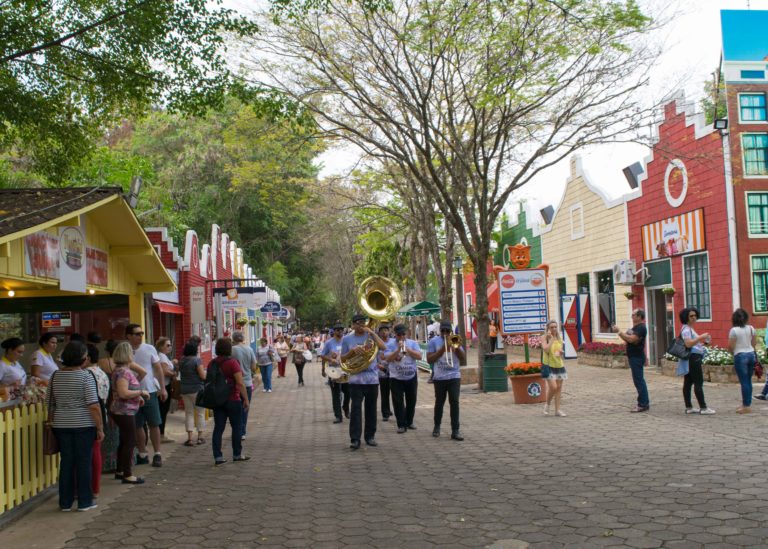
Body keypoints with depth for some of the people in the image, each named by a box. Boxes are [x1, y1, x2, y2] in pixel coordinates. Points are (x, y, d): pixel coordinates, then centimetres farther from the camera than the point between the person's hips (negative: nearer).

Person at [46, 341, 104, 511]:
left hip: (61, 425, 5)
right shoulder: (85, 376, -11)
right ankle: (84, 502, 10)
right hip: (84, 425, -5)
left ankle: (65, 502, 17)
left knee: (66, 462, 11)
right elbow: (94, 405, -14)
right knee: (84, 462, 5)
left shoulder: (55, 376, 5)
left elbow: (50, 402, 11)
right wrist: (100, 428, -9)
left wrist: (53, 421, 22)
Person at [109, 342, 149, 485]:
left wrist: (137, 397, 18)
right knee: (130, 442, -4)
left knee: (125, 441, 17)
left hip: (122, 411, 10)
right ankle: (127, 475, 1)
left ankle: (119, 471, 26)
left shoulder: (125, 370, 12)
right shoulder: (123, 372, -19)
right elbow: (123, 393, -27)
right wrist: (141, 392, -18)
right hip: (124, 412, -10)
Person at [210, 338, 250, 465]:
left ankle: (218, 457, 4)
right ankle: (237, 455, 17)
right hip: (232, 400, -5)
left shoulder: (212, 364, 5)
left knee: (218, 428, 6)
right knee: (237, 427, 9)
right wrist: (246, 399, -11)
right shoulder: (232, 363, -13)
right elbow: (240, 383, -17)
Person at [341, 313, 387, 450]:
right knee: (356, 408, -8)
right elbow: (343, 359, 3)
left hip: (372, 378, 2)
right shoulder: (346, 338, 3)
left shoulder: (370, 335, 5)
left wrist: (372, 333, -13)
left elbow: (383, 347, -10)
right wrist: (352, 351, -14)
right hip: (356, 379, -2)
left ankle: (370, 436, 19)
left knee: (371, 408, 8)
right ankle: (355, 439, -7)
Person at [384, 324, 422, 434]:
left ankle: (409, 422, 24)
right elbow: (388, 359, -15)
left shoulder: (413, 343, 3)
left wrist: (407, 349, -18)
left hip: (411, 378, 2)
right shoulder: (390, 345, -3)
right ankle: (401, 425, 0)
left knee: (411, 401, 10)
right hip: (396, 379, -2)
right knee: (398, 403, -5)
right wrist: (398, 350, -24)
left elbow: (419, 356, -9)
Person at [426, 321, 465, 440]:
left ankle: (455, 431, -6)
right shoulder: (433, 341, 1)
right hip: (439, 377, -1)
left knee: (454, 402, -7)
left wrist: (455, 346, -13)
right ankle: (437, 427, 29)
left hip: (454, 376, 1)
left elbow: (463, 358, 2)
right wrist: (442, 349, -16)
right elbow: (429, 360, -8)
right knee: (439, 403, 10)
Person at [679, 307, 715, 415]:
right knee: (699, 383, -9)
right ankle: (703, 408, -9)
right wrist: (700, 337, -22)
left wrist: (702, 341, 18)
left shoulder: (690, 328, 21)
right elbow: (688, 343, -23)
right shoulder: (686, 329, -12)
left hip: (692, 359, 11)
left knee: (688, 383, 8)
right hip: (693, 357, -11)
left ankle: (688, 407, 10)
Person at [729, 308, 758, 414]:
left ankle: (747, 406, 1)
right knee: (748, 380, 13)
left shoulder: (734, 330, -12)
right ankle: (747, 404, 19)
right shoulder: (751, 328, 3)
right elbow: (754, 343, 10)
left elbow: (731, 346, -10)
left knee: (744, 381, -2)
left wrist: (733, 353, 10)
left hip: (740, 356, -6)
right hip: (751, 354, 6)